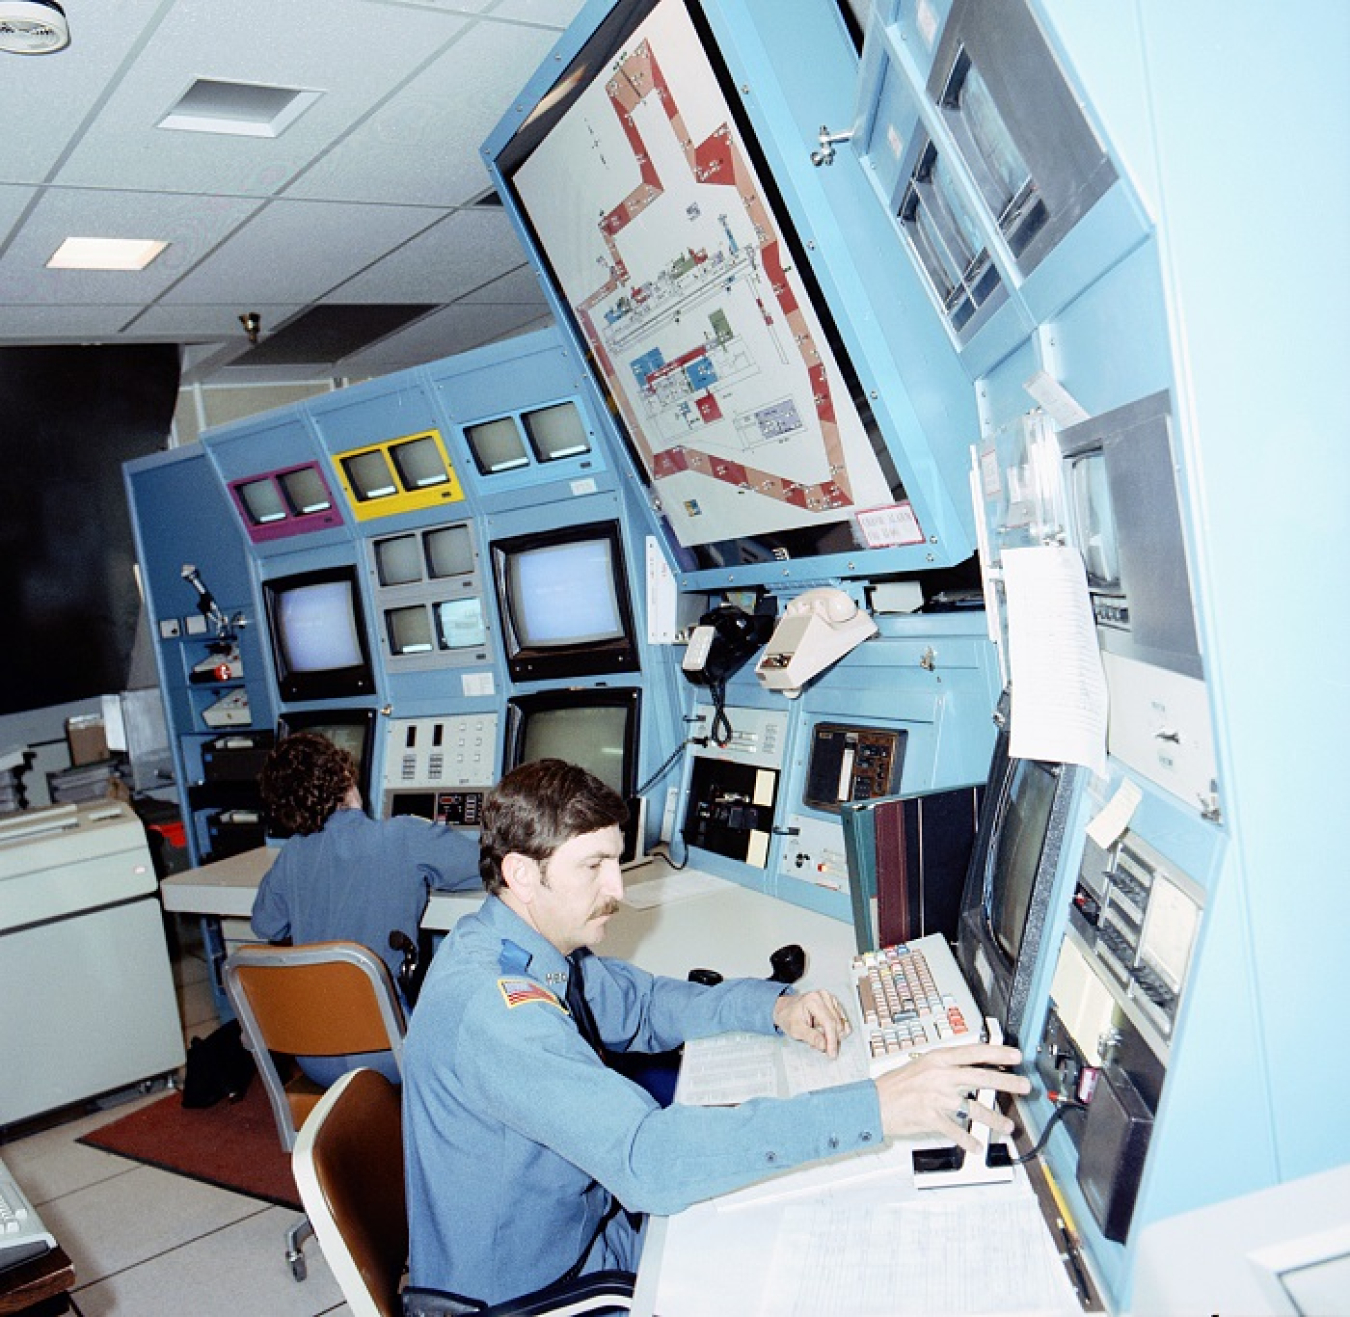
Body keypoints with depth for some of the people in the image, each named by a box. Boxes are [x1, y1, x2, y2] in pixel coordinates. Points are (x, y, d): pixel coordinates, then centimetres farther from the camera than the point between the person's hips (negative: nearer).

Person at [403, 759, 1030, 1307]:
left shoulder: (535, 947, -3)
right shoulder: (490, 1007, -35)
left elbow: (642, 1002, 11)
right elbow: (645, 1156, -43)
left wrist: (774, 1005, -7)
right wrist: (874, 1108, -44)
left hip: (581, 1219, 8)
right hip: (527, 1290, -8)